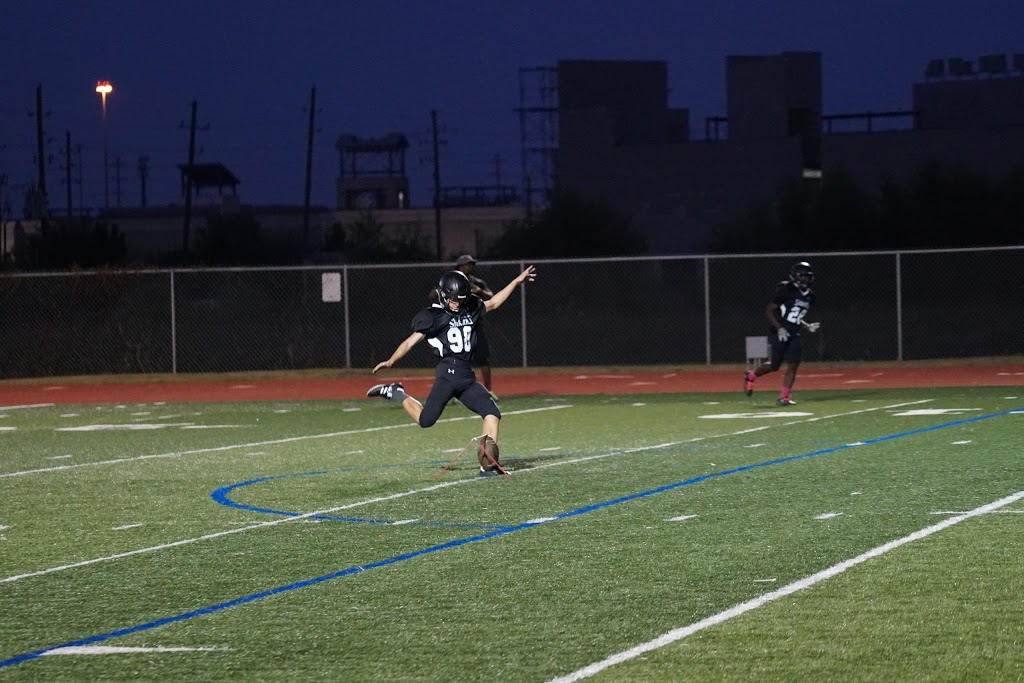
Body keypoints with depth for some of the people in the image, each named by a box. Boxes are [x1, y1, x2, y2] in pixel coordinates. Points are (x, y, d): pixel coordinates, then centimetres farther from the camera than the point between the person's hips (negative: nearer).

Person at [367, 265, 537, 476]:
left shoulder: (472, 309, 13)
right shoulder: (432, 316, -4)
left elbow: (493, 303, 30)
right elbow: (411, 341, -7)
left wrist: (516, 282, 29)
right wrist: (390, 361, -19)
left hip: (467, 378, 6)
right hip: (447, 376, -6)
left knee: (492, 412, -7)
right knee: (426, 420, -11)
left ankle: (489, 464, -5)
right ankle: (396, 394, 14)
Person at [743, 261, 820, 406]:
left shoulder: (809, 295, 11)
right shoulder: (786, 290, -12)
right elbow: (769, 311, -11)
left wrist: (808, 326, 5)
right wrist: (779, 328, -18)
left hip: (794, 334, 6)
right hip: (780, 333, -6)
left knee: (793, 365, -6)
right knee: (774, 365, -5)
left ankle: (784, 397, -1)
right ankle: (751, 376, 22)